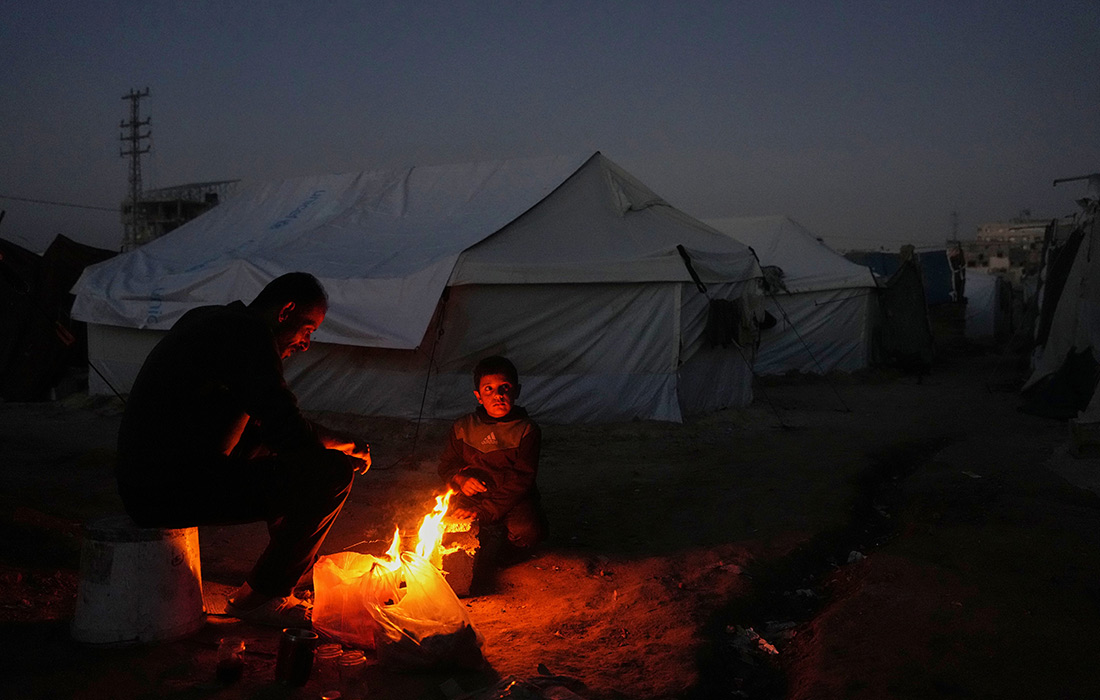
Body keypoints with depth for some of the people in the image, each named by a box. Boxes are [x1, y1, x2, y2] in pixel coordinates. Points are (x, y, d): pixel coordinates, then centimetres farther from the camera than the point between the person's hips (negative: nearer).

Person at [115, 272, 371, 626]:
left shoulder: (203, 318, 18)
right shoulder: (249, 333, -12)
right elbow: (290, 433, -18)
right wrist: (349, 445, 2)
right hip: (174, 491, -10)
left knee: (274, 452, 24)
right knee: (332, 472, -12)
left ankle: (291, 570, 31)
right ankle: (258, 596, 3)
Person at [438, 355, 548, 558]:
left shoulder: (527, 430, -7)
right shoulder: (463, 427, 5)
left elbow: (521, 480, -13)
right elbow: (447, 464, 16)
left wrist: (482, 511, -22)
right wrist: (460, 479, -10)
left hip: (513, 499, -2)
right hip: (471, 494, 2)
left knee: (529, 530, -31)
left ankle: (501, 557, 3)